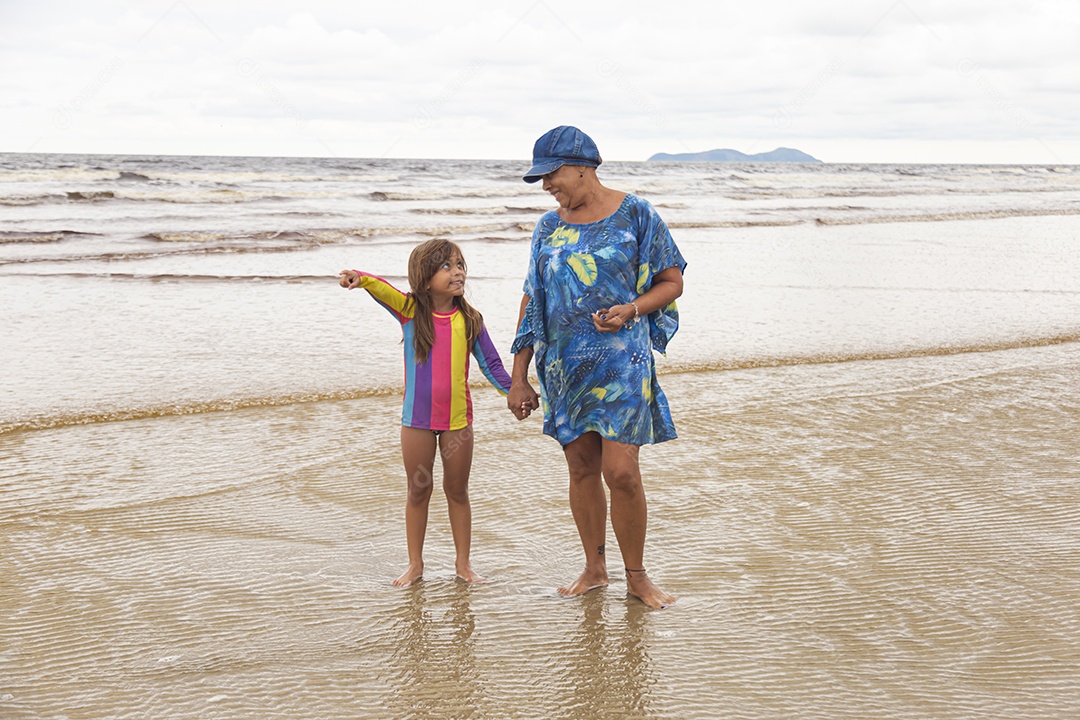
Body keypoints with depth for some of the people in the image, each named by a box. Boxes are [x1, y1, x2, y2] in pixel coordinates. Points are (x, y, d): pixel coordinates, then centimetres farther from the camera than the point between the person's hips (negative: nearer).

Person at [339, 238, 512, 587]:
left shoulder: (469, 319, -4)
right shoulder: (410, 310, -8)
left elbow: (490, 362, 5)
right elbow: (383, 289, -25)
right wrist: (361, 278, -46)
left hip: (458, 418, 1)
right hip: (417, 419, -1)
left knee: (457, 491, 11)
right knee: (418, 491, 11)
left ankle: (463, 562, 23)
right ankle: (415, 563, 23)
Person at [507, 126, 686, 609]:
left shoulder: (635, 215, -3)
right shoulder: (549, 228, 10)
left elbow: (672, 282, 1)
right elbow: (532, 300, 12)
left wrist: (630, 309, -18)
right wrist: (518, 376, 9)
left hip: (620, 359, -4)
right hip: (564, 364, 4)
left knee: (620, 471, -8)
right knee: (581, 468, 8)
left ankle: (636, 576, 8)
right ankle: (594, 569, 22)